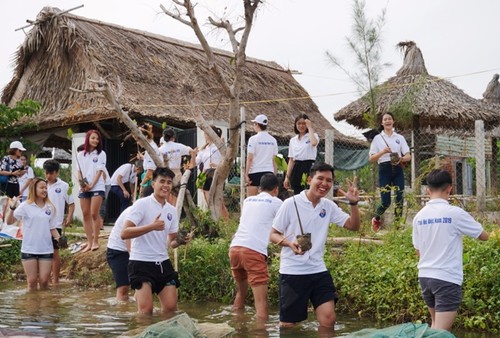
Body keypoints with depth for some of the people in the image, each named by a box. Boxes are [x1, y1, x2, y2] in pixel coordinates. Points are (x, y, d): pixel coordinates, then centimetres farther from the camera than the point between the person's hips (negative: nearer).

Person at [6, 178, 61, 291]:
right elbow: (9, 222, -5)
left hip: (46, 249, 2)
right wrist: (12, 208, -22)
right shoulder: (25, 206, -3)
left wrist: (59, 239, -6)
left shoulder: (50, 208, 7)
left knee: (44, 281, 1)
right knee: (32, 281, 2)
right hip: (29, 249, -2)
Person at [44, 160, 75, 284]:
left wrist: (69, 218, -12)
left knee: (54, 251, 2)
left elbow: (71, 204, 2)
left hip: (56, 224, -3)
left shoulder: (64, 186, -2)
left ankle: (55, 280, 11)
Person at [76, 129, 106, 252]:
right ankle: (89, 242, 6)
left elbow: (99, 171, -4)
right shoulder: (80, 155, 11)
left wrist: (91, 185, -13)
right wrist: (81, 184, -6)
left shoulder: (101, 154, 2)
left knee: (94, 214, -9)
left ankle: (95, 241, -1)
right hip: (84, 188, 4)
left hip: (97, 187, -4)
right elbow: (79, 171, 11)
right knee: (86, 215, 2)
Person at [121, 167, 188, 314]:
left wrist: (179, 241, -5)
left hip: (163, 263, 6)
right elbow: (124, 233, -16)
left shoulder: (172, 211, 12)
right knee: (146, 309, -10)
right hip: (141, 262, -6)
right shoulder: (142, 204, -8)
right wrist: (152, 226, -24)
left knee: (171, 307, 2)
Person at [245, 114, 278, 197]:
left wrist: (246, 174, -6)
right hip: (269, 172, 5)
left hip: (255, 172, -4)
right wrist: (274, 174, 15)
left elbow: (250, 158, -9)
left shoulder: (253, 139, -7)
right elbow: (273, 160, 10)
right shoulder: (273, 140, 8)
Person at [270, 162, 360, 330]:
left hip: (318, 270, 4)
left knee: (328, 319, -1)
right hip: (292, 271, -4)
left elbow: (353, 226, 6)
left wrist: (353, 203, -11)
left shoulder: (329, 206, 5)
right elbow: (273, 234, -4)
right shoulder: (291, 203, -9)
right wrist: (289, 242, -25)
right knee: (287, 324, 4)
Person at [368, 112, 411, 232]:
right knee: (385, 201, -7)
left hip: (397, 170, 2)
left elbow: (408, 156, 5)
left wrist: (401, 159, -17)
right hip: (384, 170, -2)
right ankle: (376, 219, 22)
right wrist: (383, 152, -17)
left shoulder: (400, 138, 10)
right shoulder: (377, 138, 4)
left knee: (399, 199, -3)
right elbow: (371, 159, 1)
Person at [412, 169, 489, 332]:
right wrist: (464, 229, 18)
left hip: (424, 276, 6)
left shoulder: (419, 216, 4)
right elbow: (484, 236, 1)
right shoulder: (455, 213, -11)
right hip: (447, 278, -6)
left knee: (436, 325, 23)